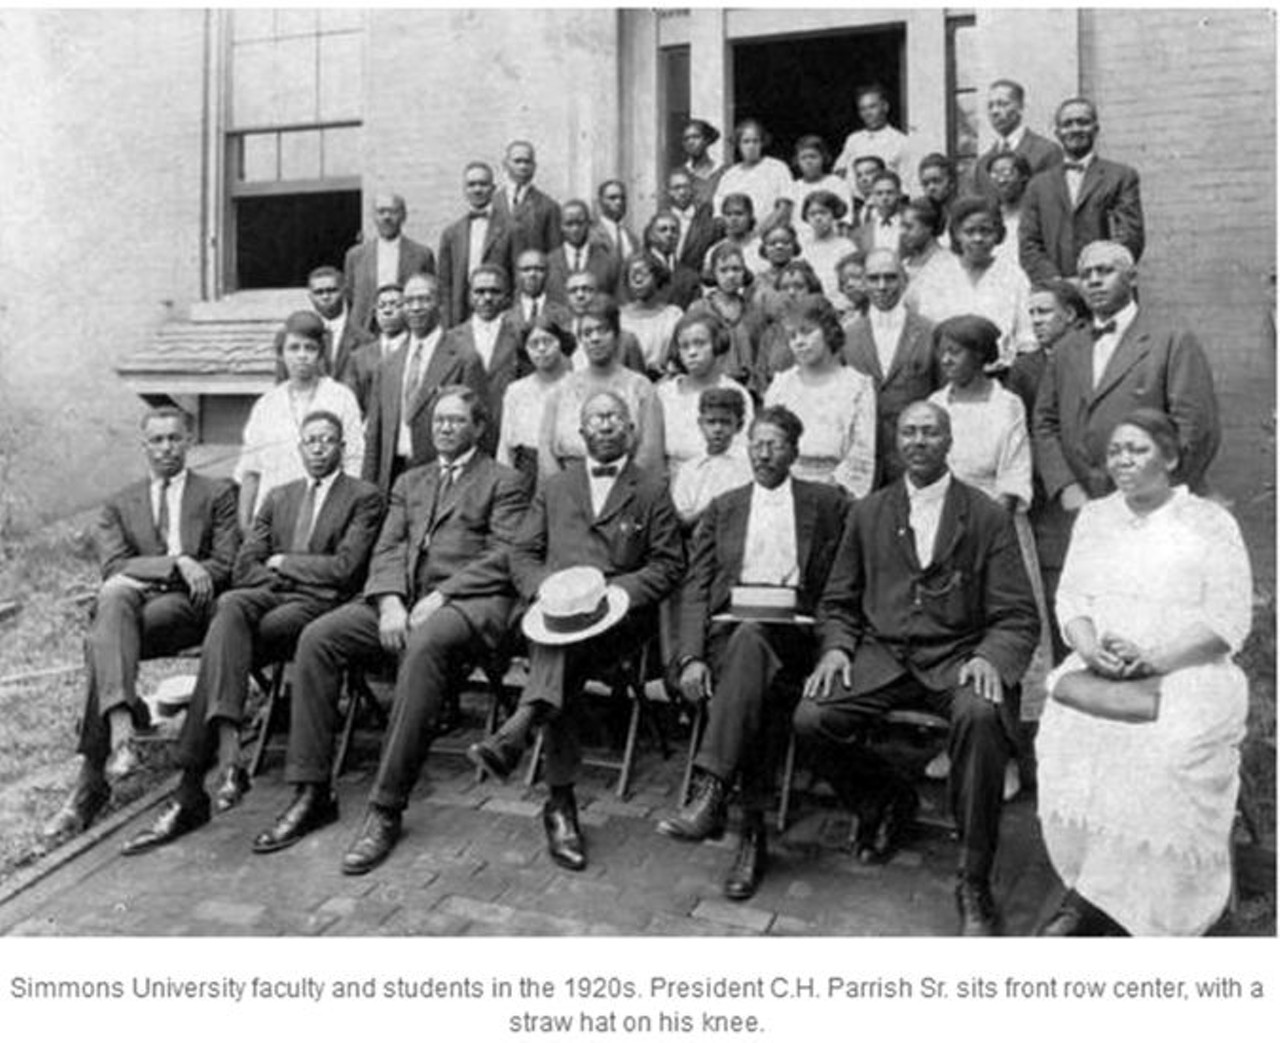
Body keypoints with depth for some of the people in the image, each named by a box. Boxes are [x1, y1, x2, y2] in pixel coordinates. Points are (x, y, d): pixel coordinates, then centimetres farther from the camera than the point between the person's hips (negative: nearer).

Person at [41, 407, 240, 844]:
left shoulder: (218, 493, 16)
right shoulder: (119, 504, 23)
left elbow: (225, 566, 4)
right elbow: (114, 566, 6)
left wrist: (140, 575, -6)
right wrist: (177, 563, -13)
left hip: (188, 605, -2)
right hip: (131, 600, 2)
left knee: (101, 642, -30)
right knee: (114, 599, -36)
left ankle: (91, 783, -29)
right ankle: (121, 730, -48)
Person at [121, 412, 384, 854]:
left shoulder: (364, 498, 8)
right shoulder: (278, 497, 25)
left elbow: (345, 568, -6)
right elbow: (244, 567, 15)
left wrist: (283, 562, 1)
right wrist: (292, 573, -2)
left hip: (320, 603, -4)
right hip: (268, 595, 5)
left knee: (223, 640, -27)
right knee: (230, 606, -30)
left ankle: (191, 790, -30)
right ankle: (227, 753, -39)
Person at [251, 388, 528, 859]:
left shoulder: (503, 482, 10)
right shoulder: (409, 481, 26)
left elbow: (503, 558, -3)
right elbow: (387, 549, 14)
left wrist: (438, 598, -14)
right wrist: (390, 602, -7)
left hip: (467, 602, -5)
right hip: (402, 598, 5)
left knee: (423, 647, -37)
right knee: (316, 638, -18)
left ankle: (386, 810, -31)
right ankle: (311, 794, -13)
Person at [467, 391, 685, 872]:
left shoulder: (652, 489, 16)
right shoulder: (554, 488, 26)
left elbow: (669, 564, 8)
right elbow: (522, 554, 18)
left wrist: (617, 590, -10)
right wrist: (545, 588, -5)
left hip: (618, 615, -2)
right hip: (554, 609, 2)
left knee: (566, 652, -36)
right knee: (561, 660, -32)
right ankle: (561, 801, -37)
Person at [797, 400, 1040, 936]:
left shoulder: (987, 517, 5)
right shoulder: (867, 513, 13)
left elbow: (1017, 617, 1)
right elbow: (838, 602, 16)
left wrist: (989, 658, -19)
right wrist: (835, 647, -4)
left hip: (956, 658, -2)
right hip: (880, 654, 3)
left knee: (980, 716, -35)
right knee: (810, 720, -21)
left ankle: (974, 882, -17)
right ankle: (886, 800, 12)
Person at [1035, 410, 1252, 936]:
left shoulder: (1210, 522, 4)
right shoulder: (1094, 517, 16)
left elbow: (1229, 621, -4)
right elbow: (1070, 599, 10)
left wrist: (1155, 659, -18)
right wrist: (1091, 649, -11)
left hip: (1189, 672, -3)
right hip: (1101, 667, 3)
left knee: (1165, 753, -32)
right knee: (1064, 734, -27)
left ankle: (1095, 899, -19)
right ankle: (1089, 892, -15)